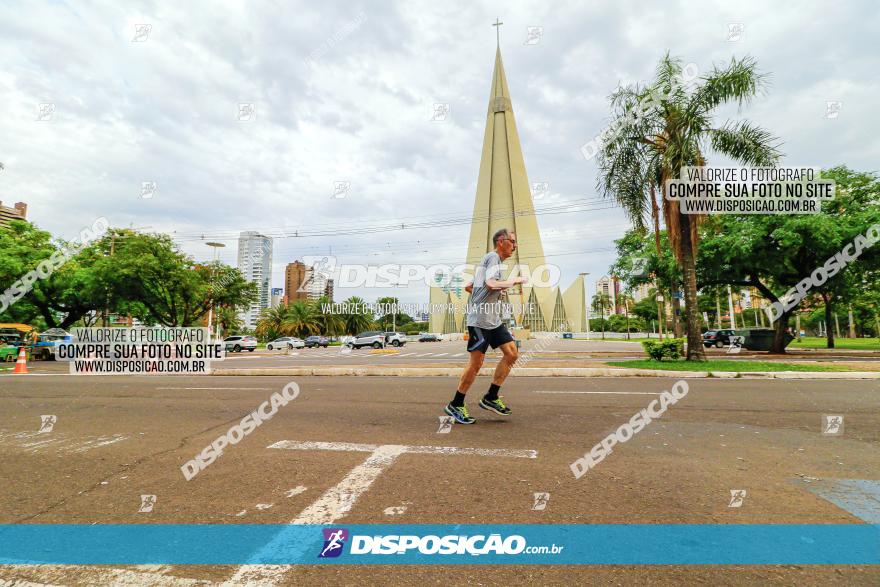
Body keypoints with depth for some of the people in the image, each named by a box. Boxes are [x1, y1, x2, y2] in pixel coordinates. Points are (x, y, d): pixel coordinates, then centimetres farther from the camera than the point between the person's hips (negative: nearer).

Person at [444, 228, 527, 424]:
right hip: (480, 320, -10)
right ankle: (455, 405, 8)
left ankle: (490, 398, 11)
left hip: (493, 320, 10)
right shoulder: (493, 257, -7)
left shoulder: (490, 259, 23)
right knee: (476, 363, -5)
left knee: (512, 353, 3)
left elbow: (468, 287, 27)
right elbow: (490, 284, -25)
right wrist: (514, 281, -13)